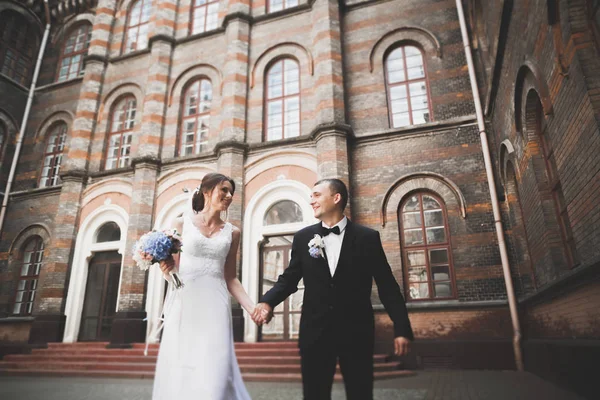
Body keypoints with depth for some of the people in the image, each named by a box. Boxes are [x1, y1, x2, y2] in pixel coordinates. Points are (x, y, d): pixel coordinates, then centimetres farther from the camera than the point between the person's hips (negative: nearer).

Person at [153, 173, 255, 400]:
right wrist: (165, 266, -16)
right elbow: (171, 269, 7)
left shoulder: (232, 233, 10)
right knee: (179, 371, 3)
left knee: (214, 371, -5)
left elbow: (230, 278, 10)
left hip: (215, 306, 1)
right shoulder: (183, 223, 5)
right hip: (184, 303, -1)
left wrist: (252, 308, -1)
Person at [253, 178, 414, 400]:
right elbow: (289, 278, 6)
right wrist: (268, 301, -13)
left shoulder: (368, 237, -3)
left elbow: (387, 286, -2)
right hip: (315, 331, 2)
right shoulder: (303, 238, 3)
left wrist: (402, 329, -5)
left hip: (356, 331, -1)